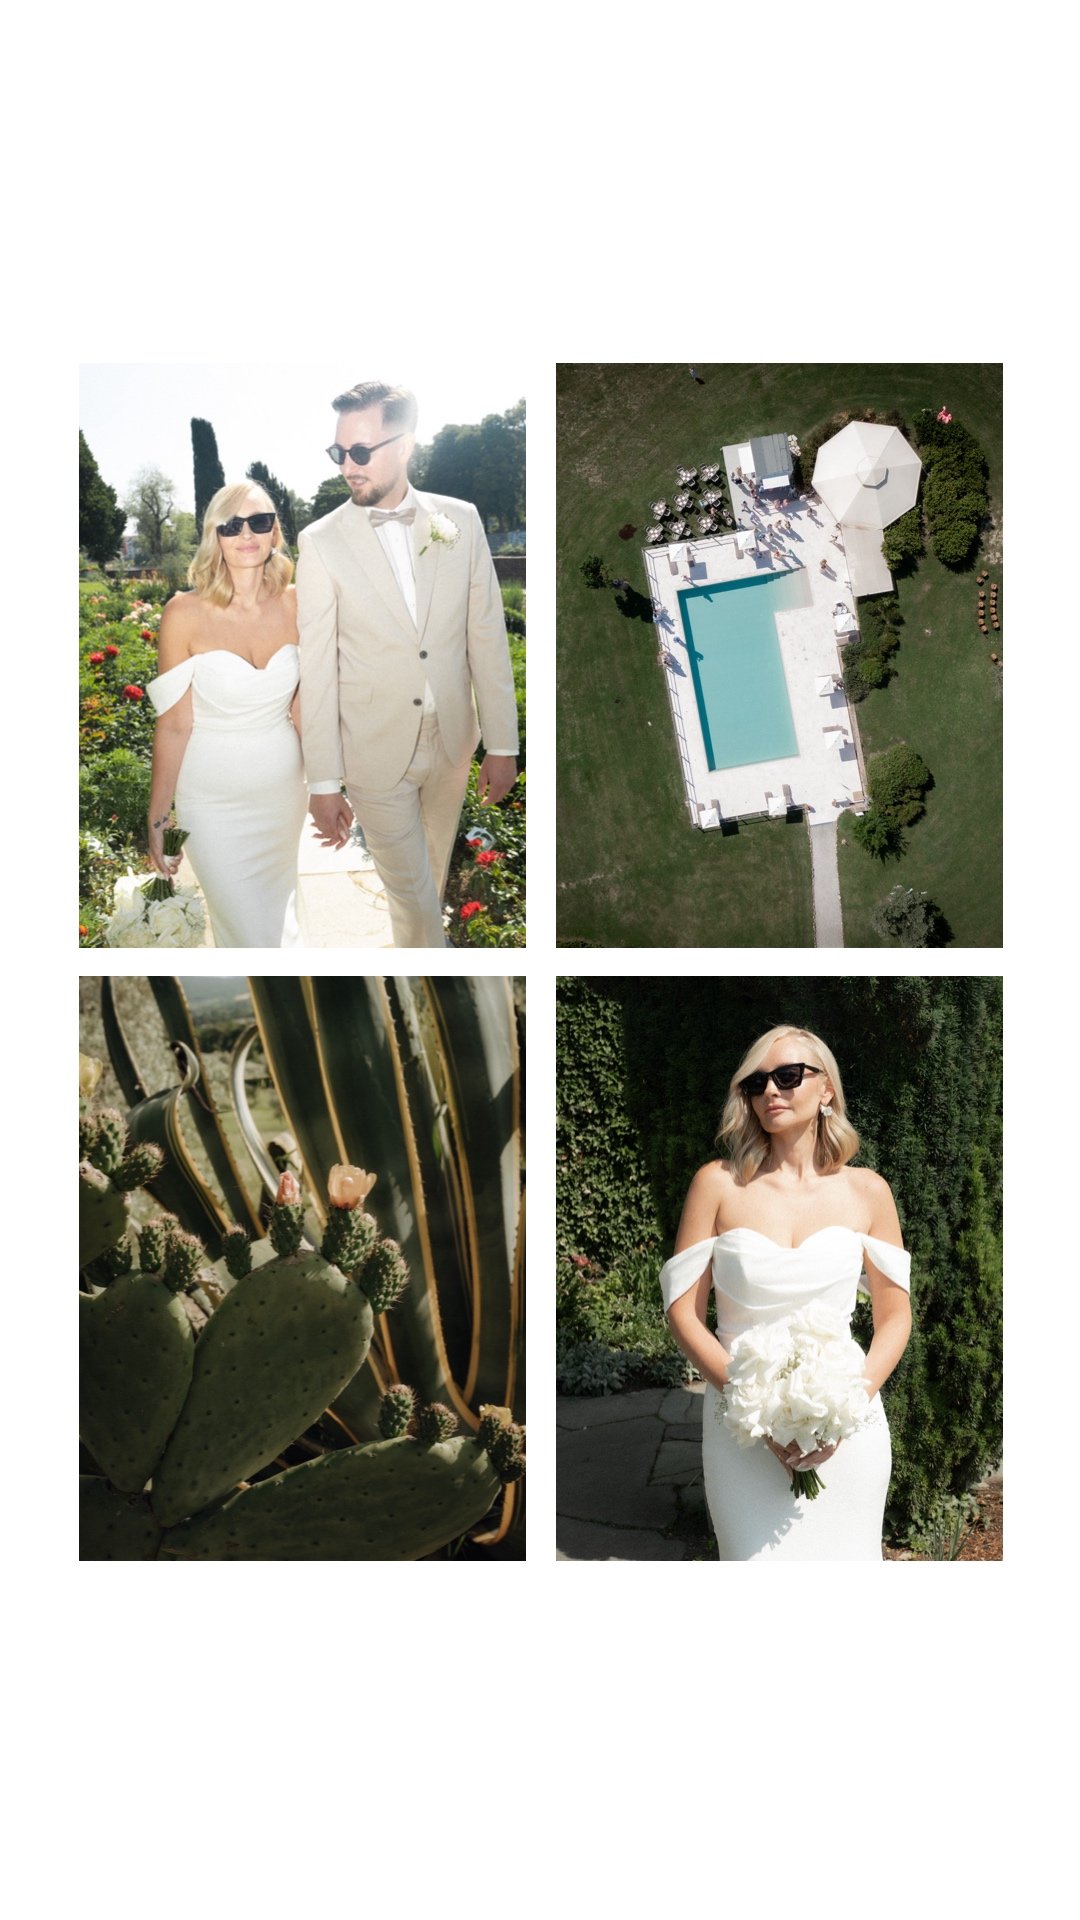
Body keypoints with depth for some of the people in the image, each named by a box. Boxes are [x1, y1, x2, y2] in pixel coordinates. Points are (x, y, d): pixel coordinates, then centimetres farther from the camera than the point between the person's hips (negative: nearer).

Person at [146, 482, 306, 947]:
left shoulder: (294, 605, -5)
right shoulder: (186, 613, -15)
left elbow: (303, 707, 2)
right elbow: (173, 725, -11)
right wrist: (157, 818, -7)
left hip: (283, 790, 4)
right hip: (214, 800, -3)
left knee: (278, 909, 22)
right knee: (249, 932, -1)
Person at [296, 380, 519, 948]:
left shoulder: (460, 521, -3)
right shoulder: (322, 542, -10)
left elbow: (487, 636, 0)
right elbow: (317, 667, -10)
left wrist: (501, 744, 0)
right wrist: (323, 782, -10)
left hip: (451, 745, 3)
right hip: (374, 753, -3)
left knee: (432, 874, 21)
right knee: (411, 890, 6)